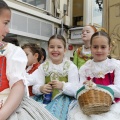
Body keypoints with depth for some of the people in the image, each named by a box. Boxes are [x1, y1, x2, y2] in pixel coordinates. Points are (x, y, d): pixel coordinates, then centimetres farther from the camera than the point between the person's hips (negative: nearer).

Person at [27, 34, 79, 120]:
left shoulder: (71, 66, 0)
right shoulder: (43, 66, 8)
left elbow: (76, 89, -8)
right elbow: (35, 88, 3)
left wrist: (63, 86, -26)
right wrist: (41, 89, -21)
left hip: (64, 99, -3)